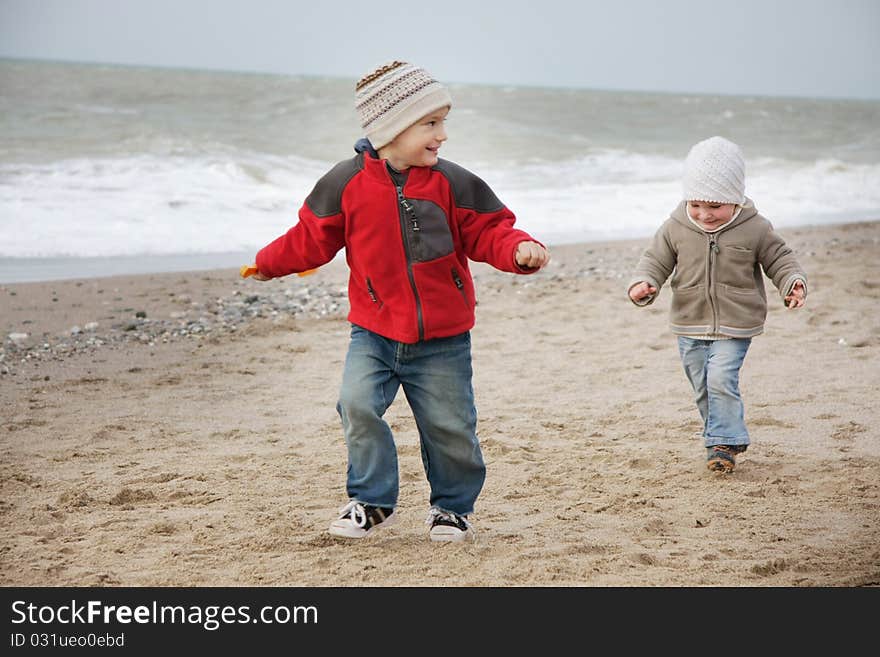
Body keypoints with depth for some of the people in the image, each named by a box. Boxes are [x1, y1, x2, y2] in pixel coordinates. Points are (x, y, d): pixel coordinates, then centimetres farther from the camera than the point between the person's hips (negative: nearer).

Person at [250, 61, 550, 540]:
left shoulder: (452, 184, -5)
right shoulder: (347, 182, -5)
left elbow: (487, 232, -3)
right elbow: (313, 239, 7)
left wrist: (518, 249, -22)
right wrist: (270, 263, 7)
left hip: (442, 341, 0)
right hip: (374, 333, 0)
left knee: (451, 427, 6)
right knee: (357, 404, -19)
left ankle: (453, 505, 31)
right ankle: (372, 500, 2)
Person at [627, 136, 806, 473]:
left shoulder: (755, 228, -9)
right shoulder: (676, 227, -5)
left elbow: (779, 259, 0)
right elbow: (656, 259, 1)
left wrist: (793, 284, -17)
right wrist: (643, 283, -18)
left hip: (735, 325, -3)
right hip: (690, 325, 3)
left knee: (721, 379, -17)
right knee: (703, 388, 11)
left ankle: (724, 441, -3)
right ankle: (722, 437, 29)